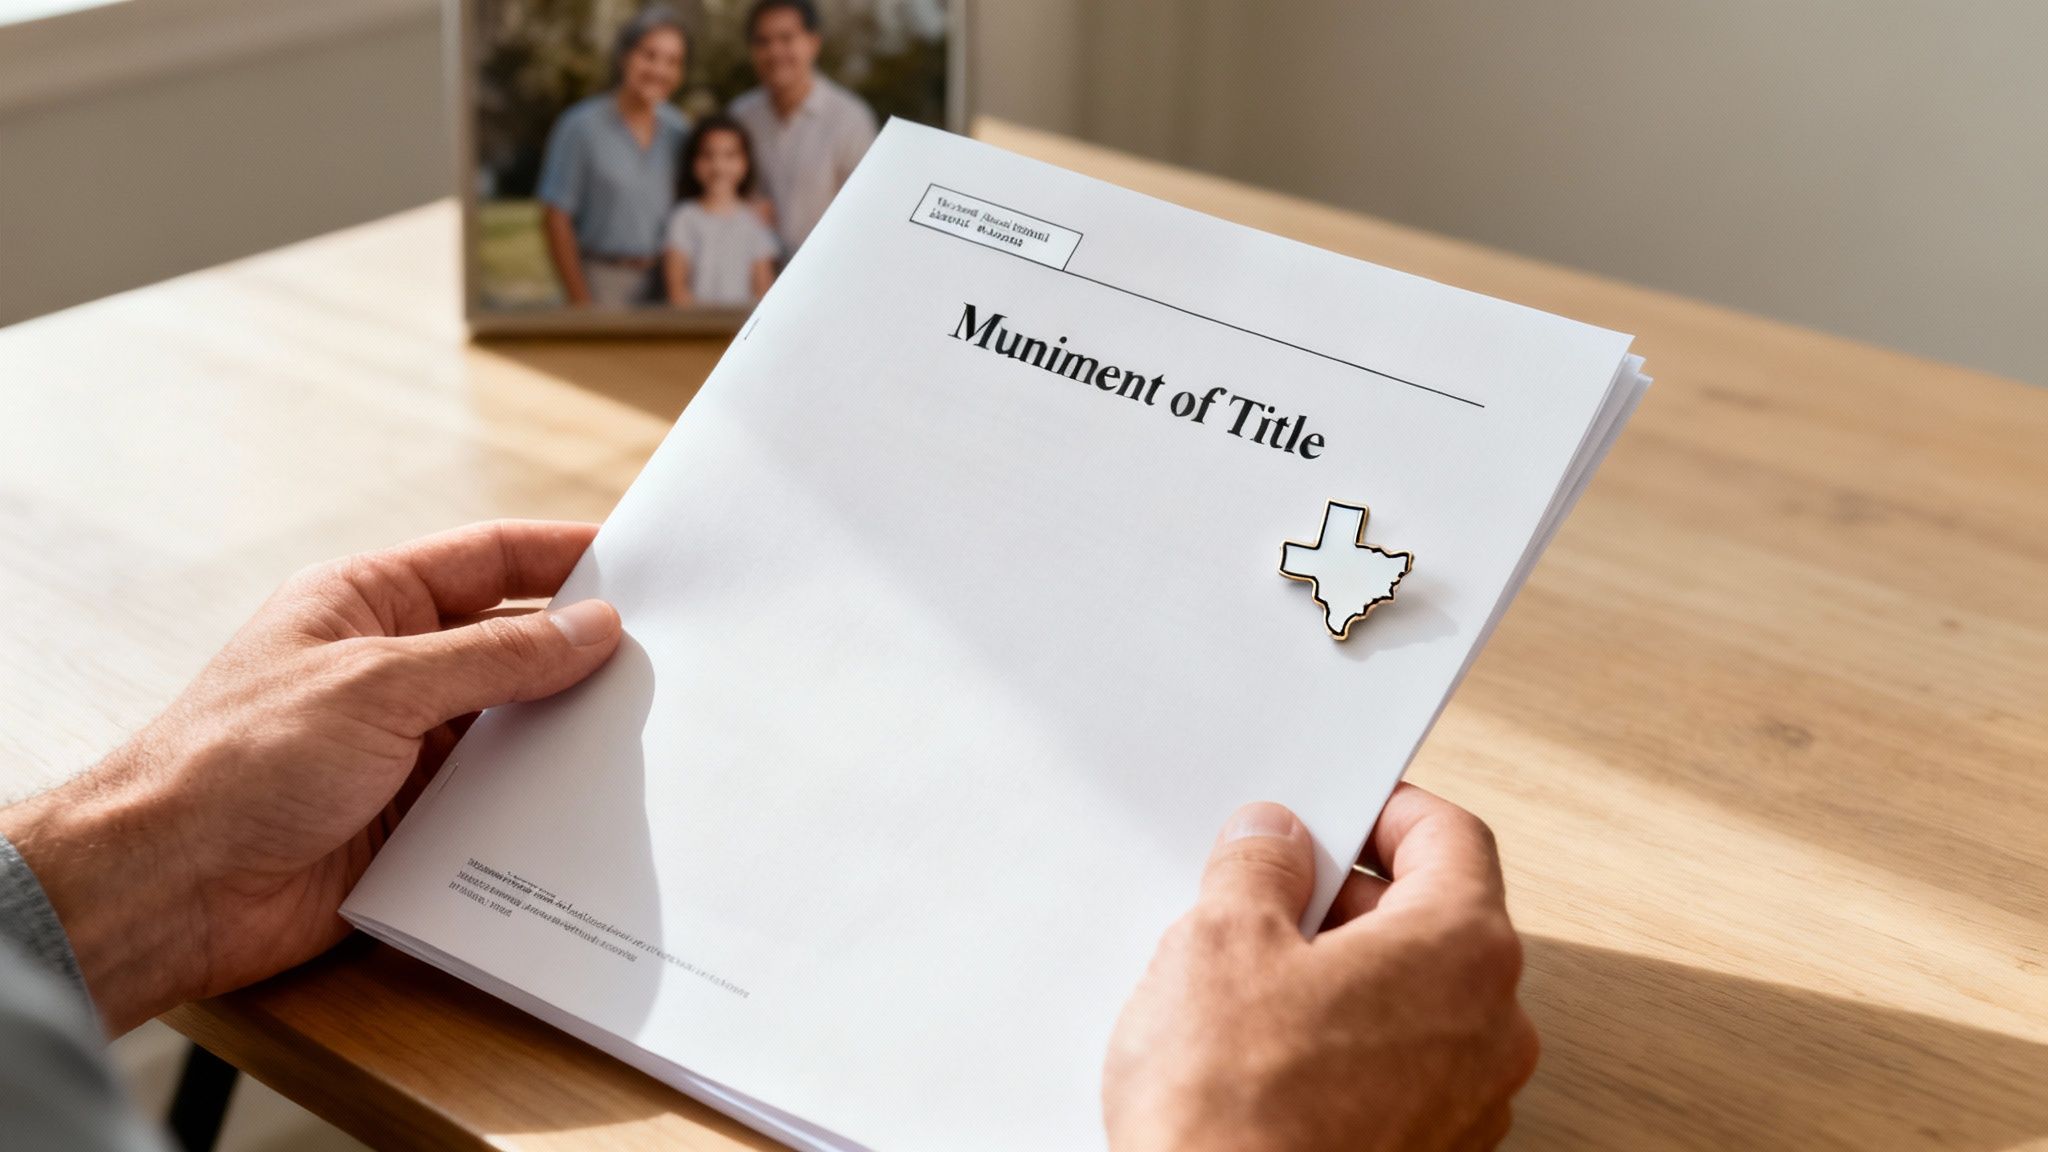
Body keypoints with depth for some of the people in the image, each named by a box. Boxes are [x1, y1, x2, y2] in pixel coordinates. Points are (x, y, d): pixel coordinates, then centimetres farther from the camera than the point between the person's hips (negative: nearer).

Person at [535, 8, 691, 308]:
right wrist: (579, 301, -7)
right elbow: (555, 219, -3)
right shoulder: (581, 126, -2)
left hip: (666, 283, 4)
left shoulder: (678, 130, 11)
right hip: (604, 281, -4)